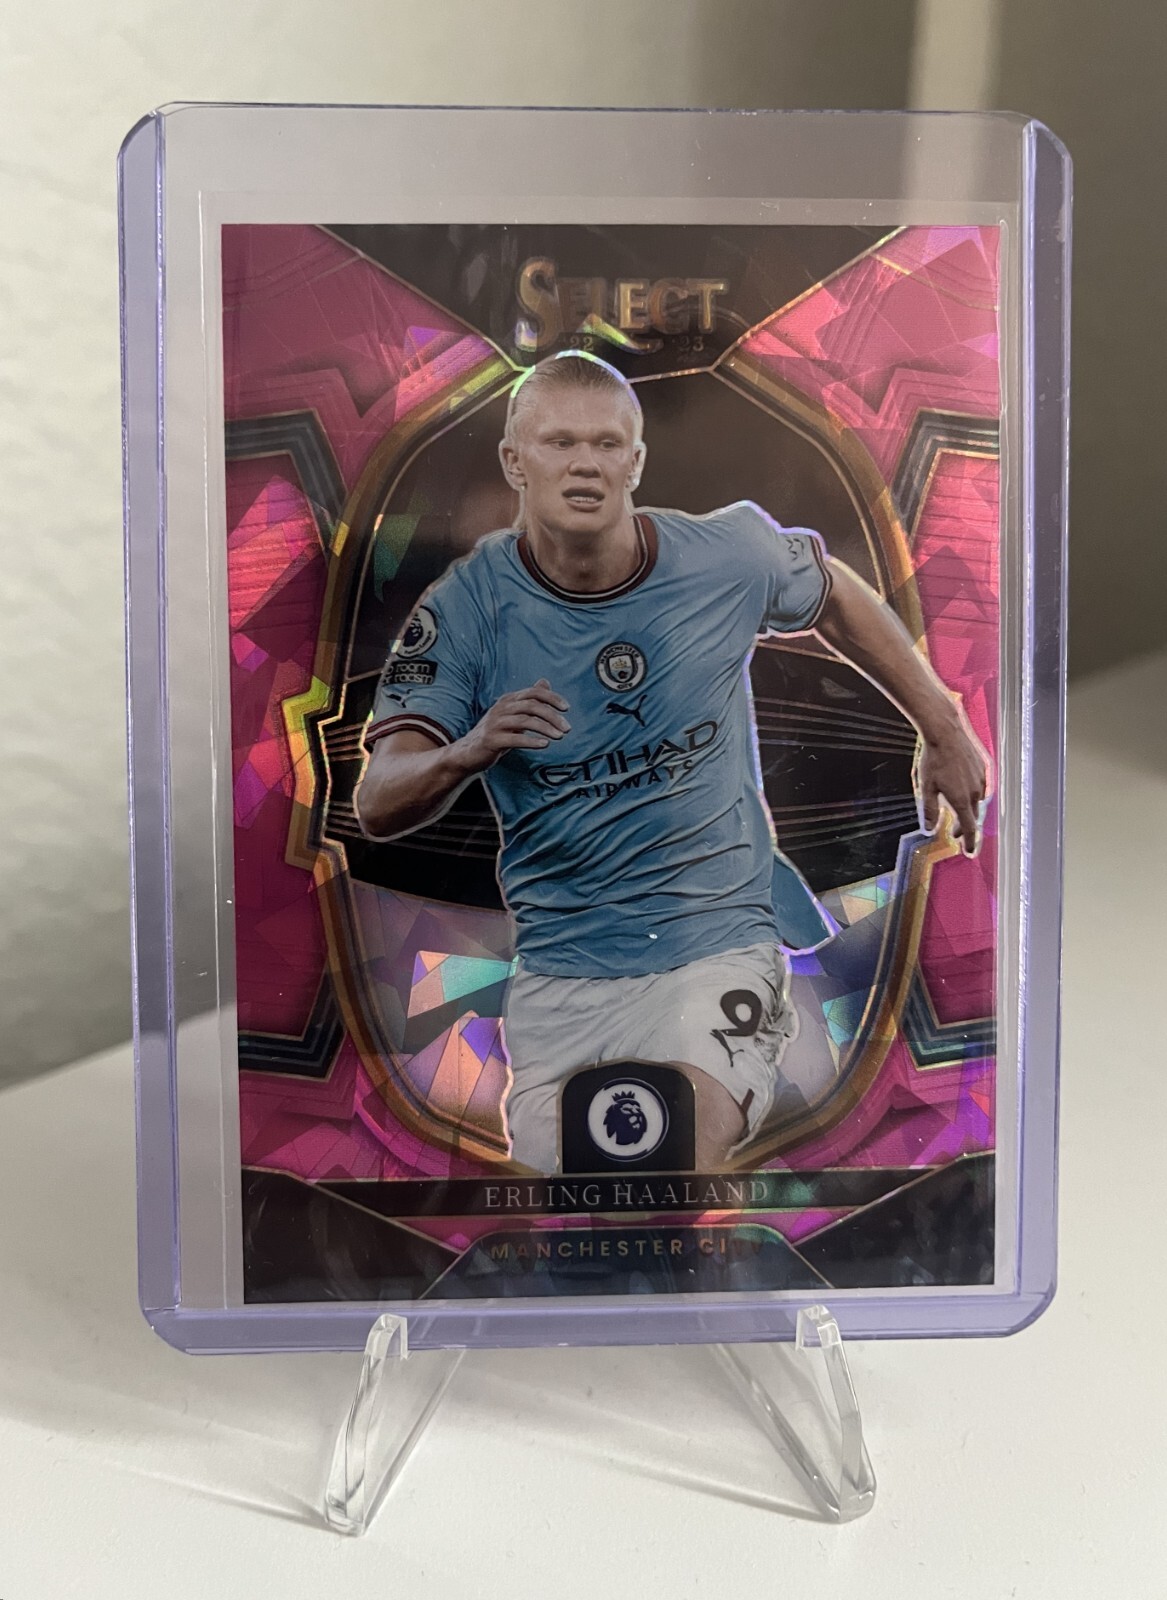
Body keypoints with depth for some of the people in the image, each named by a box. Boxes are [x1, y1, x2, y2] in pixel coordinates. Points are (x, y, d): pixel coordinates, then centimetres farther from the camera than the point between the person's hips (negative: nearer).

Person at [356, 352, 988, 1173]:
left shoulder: (726, 557, -5)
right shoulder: (467, 606, -8)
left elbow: (836, 596, 17)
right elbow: (378, 807, -12)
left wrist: (944, 727, 21)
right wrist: (465, 754, -35)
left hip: (718, 945, -1)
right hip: (559, 973, 2)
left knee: (685, 1160, -23)